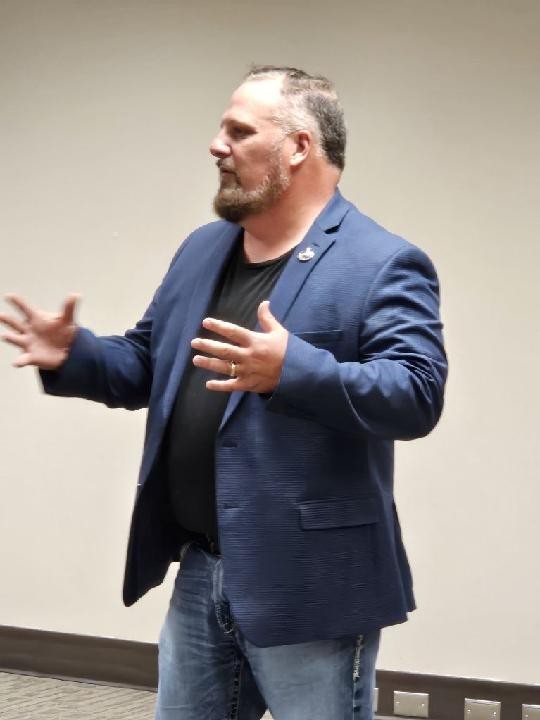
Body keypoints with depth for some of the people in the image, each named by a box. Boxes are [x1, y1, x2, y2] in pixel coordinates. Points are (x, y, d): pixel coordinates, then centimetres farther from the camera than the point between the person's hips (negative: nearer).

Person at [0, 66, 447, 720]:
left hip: (308, 588, -7)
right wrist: (73, 355, -1)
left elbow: (417, 395, -21)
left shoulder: (383, 265, -11)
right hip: (200, 574, 7)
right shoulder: (201, 250, 13)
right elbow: (147, 366, 19)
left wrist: (294, 370, -34)